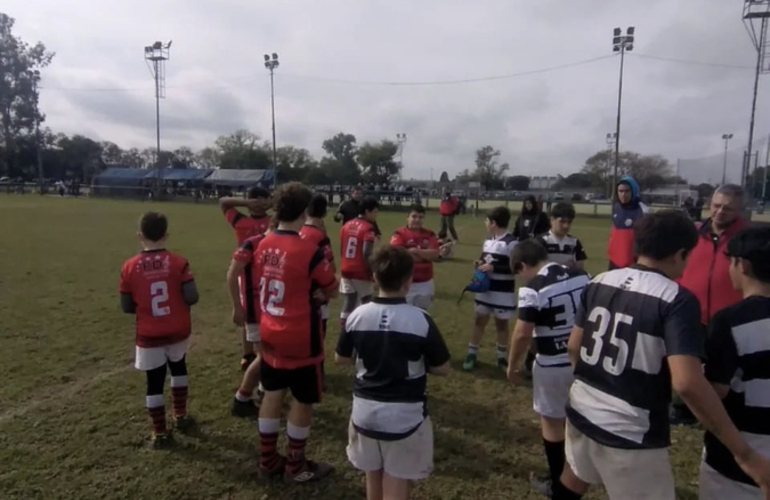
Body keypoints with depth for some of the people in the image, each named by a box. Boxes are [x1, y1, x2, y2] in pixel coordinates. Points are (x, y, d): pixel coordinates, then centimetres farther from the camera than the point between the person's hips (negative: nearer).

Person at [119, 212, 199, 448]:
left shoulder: (129, 267, -9)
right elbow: (192, 298, -15)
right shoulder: (178, 262, -12)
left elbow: (126, 307, -3)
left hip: (149, 336, -1)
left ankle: (160, 433, 20)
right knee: (178, 368, 26)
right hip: (178, 332, 1)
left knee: (154, 382, 10)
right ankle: (180, 415, 36)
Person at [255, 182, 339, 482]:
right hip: (300, 339, -7)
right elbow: (331, 291, -8)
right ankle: (296, 466, 25)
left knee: (273, 395, 18)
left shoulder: (263, 245, -1)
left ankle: (267, 460, 32)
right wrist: (325, 271, 10)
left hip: (270, 334, 7)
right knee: (303, 401, 10)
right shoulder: (309, 252, -22)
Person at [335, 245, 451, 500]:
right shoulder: (420, 319, -17)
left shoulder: (357, 316, -8)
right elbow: (442, 368, -8)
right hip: (405, 414, -3)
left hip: (365, 409, 4)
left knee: (373, 477, 24)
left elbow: (341, 358, 6)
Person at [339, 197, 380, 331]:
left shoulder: (346, 225, 9)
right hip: (361, 273, -6)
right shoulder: (368, 228, -13)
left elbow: (341, 250, 11)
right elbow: (367, 255, -20)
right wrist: (372, 273, -14)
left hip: (346, 271, 6)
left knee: (347, 307, 11)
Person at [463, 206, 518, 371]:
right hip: (485, 289, 7)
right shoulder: (488, 240, 9)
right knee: (479, 320, 10)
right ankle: (471, 354, 20)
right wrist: (480, 264, -3)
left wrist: (493, 268, -24)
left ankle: (502, 357, 26)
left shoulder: (511, 242, -18)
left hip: (503, 293, -7)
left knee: (501, 323, 9)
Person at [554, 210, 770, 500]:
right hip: (630, 433, -6)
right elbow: (687, 383, -26)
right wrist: (744, 453, -18)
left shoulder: (600, 282, -1)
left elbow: (573, 347, 5)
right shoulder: (677, 300, -17)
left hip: (582, 410, 6)